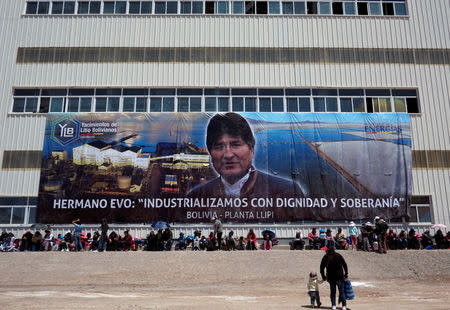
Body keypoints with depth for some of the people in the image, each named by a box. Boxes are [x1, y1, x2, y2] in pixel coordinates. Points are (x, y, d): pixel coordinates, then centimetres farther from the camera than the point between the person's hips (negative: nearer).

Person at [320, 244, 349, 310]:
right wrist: (346, 274, 9)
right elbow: (344, 265, 0)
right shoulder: (338, 256, -2)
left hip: (331, 277, 0)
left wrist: (323, 277, 9)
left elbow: (322, 268, -1)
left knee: (332, 291, 11)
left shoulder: (325, 257, -3)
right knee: (342, 291, 9)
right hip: (340, 277, 0)